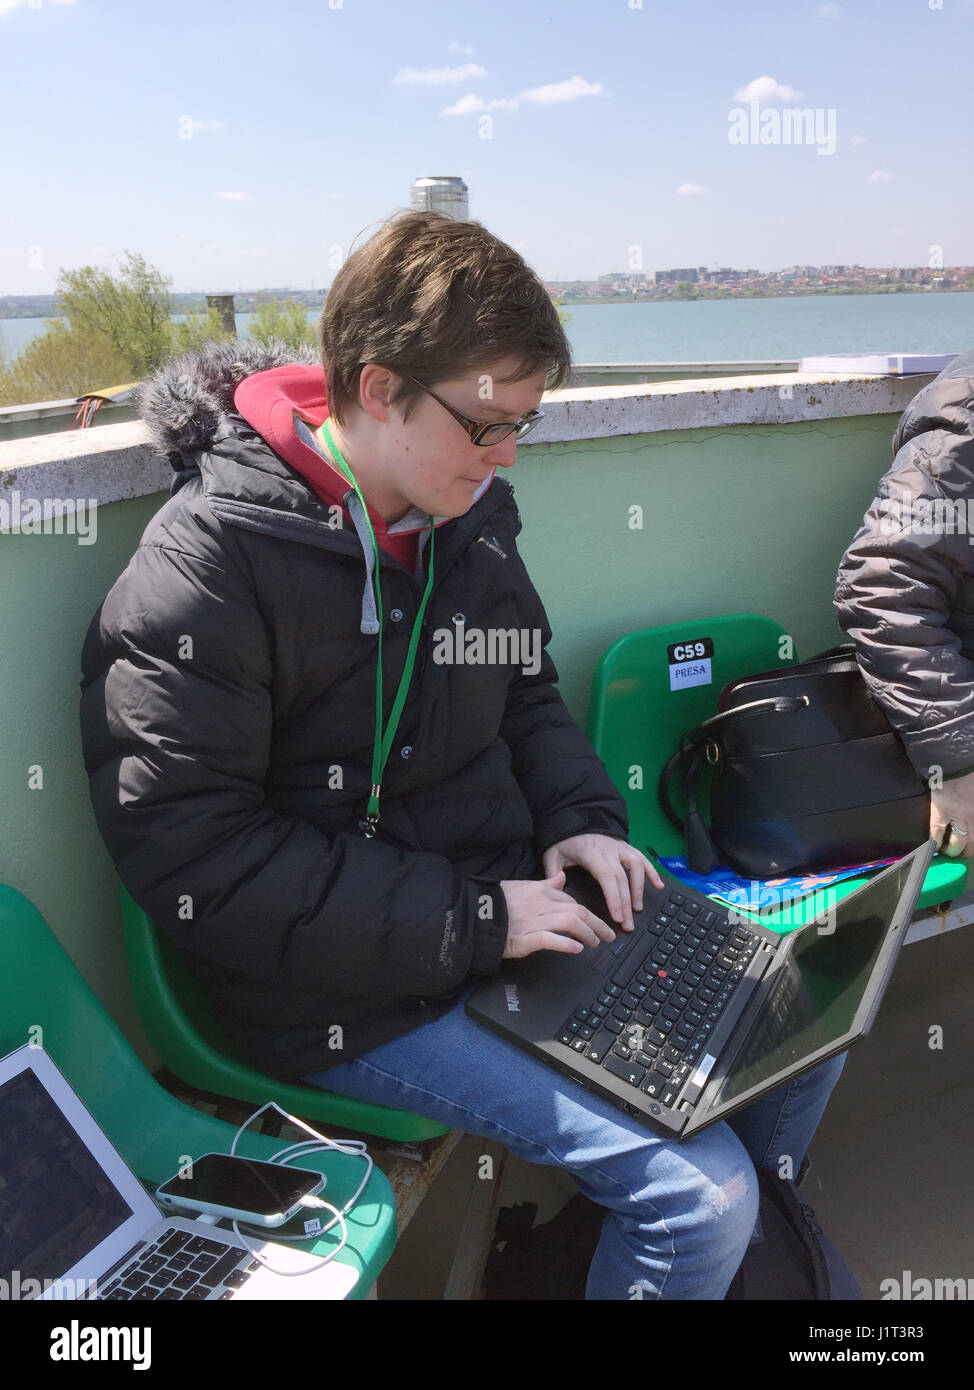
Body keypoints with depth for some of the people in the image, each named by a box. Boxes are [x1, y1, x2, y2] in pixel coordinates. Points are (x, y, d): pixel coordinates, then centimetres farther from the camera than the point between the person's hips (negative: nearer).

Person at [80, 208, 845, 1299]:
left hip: (512, 907, 8)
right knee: (698, 1190, -16)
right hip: (354, 1000, -7)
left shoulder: (468, 516, 3)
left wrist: (581, 817, -2)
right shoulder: (206, 565, -20)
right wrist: (468, 921, -22)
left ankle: (753, 1245, 37)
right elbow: (189, 858, -22)